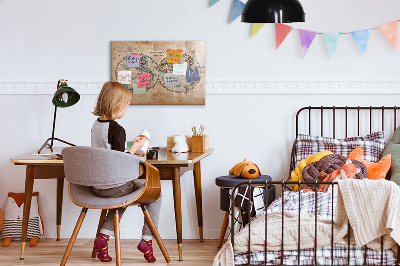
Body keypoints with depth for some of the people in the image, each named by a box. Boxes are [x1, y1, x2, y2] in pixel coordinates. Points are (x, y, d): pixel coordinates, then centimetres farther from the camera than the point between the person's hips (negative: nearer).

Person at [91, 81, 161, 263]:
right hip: (114, 186, -8)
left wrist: (130, 154, 18)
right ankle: (147, 239, 9)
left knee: (123, 196, 36)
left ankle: (104, 236, 18)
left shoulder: (96, 125, 6)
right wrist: (134, 148, -8)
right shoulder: (117, 130, -20)